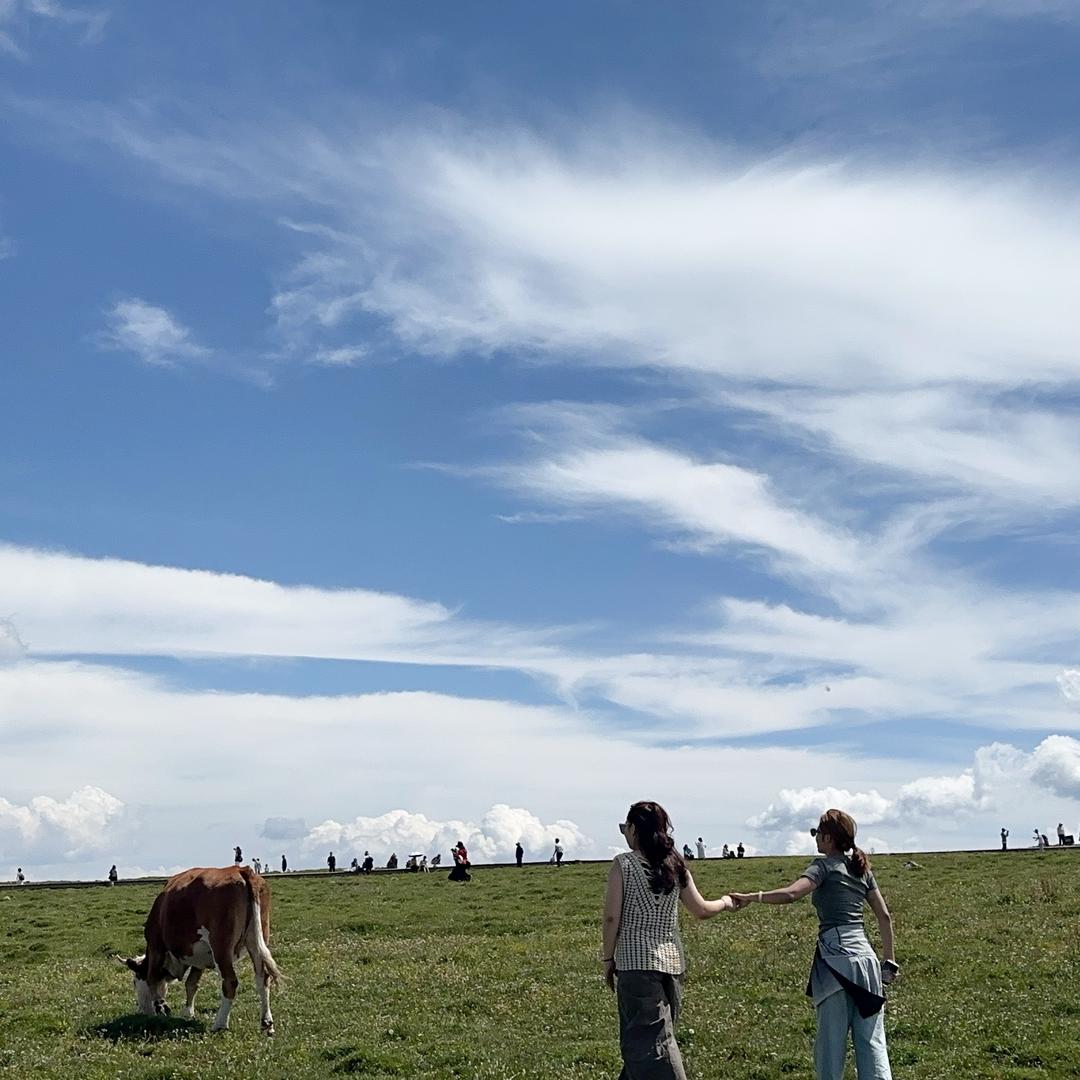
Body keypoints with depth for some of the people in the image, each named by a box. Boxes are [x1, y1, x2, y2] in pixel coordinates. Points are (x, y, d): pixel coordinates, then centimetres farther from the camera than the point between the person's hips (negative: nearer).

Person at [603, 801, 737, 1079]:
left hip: (636, 962, -6)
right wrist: (725, 903, 28)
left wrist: (608, 958, 0)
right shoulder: (674, 864, 6)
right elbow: (701, 910, 8)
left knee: (646, 1040, -3)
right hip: (672, 960, 6)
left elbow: (612, 916, -10)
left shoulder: (623, 864, -8)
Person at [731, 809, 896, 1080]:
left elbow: (791, 894, -21)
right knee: (872, 1042, 6)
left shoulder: (825, 865, -3)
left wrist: (752, 897, -16)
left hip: (836, 960, -6)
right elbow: (884, 916, 16)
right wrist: (889, 961, 20)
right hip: (866, 959, 6)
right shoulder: (862, 869, 16)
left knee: (831, 1044, 2)